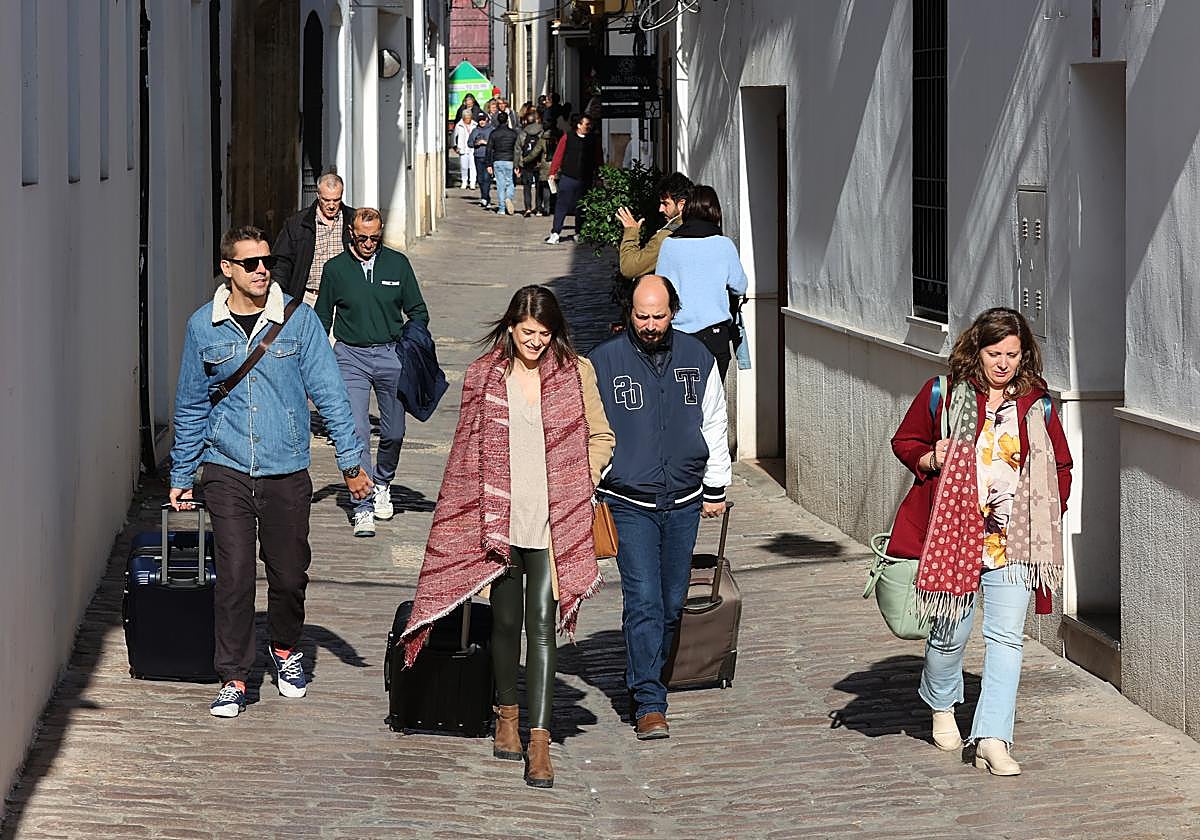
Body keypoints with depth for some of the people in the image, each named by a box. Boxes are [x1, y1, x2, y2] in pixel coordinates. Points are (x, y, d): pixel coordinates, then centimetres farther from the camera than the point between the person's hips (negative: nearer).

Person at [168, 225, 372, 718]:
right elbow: (191, 407, 11)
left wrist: (350, 461, -2)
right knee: (234, 575, -6)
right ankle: (234, 678, 3)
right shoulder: (203, 327, 2)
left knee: (289, 572, 8)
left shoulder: (298, 319, -2)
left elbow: (328, 391, 0)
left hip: (286, 471, 0)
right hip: (226, 470, 0)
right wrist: (181, 477, 14)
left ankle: (285, 649, 35)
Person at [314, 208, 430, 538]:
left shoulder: (397, 263, 3)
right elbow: (322, 319, 11)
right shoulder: (335, 269, 1)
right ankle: (363, 509, -10)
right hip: (351, 356, -2)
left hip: (391, 354, 2)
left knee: (394, 432, 9)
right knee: (356, 432, -12)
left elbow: (418, 310, 12)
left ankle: (382, 485, 38)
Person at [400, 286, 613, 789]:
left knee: (542, 625, -9)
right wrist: (471, 513, 4)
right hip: (498, 519, 1)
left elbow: (600, 437, 13)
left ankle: (539, 740, -12)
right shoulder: (484, 375, 4)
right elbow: (468, 447, 9)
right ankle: (507, 714, 32)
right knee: (506, 621, 12)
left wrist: (581, 487, 1)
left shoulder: (576, 372, 3)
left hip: (553, 522, -1)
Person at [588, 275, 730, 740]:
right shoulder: (604, 361, -3)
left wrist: (715, 488, 15)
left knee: (672, 603, 9)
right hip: (629, 503, -3)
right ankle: (649, 704, -12)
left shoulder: (697, 357, 6)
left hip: (683, 502, 3)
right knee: (643, 600, -12)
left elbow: (714, 424, 15)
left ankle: (644, 679, 27)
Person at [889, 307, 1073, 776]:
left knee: (1006, 637, -7)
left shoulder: (1036, 405, 6)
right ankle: (942, 705, 38)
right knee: (951, 630, 7)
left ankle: (992, 739, -7)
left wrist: (1046, 519, 5)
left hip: (1012, 541, 1)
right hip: (953, 535, -1)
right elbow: (904, 441, 12)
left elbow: (1060, 467, 17)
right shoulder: (943, 394, 1)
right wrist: (930, 459, -8)